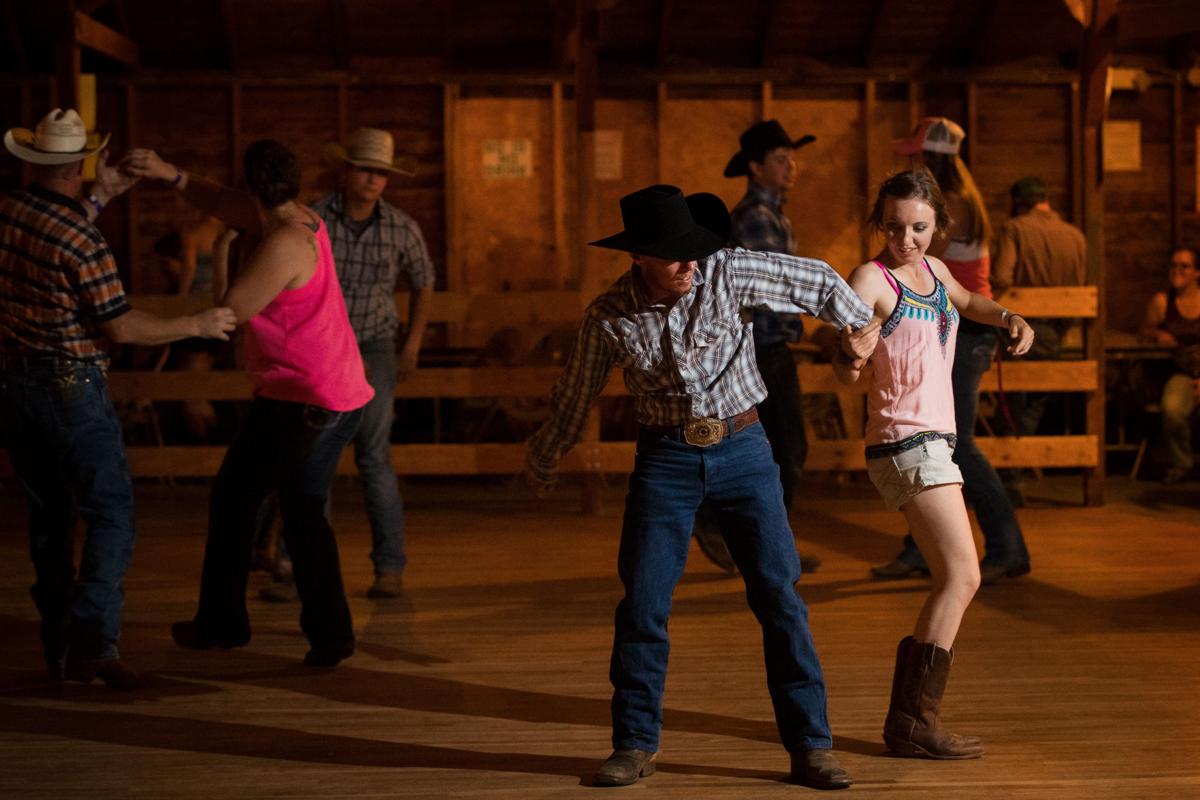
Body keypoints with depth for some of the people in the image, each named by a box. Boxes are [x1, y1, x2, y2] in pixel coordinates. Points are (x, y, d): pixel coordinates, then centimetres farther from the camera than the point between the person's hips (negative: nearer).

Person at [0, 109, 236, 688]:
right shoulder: (82, 240, -18)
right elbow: (122, 328, -15)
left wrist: (103, 195, 20)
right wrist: (198, 325, -5)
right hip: (71, 387, -7)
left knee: (48, 517, 14)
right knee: (110, 515, -2)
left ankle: (60, 647, 18)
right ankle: (93, 638, -16)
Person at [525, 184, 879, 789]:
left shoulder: (727, 272, -10)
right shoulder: (608, 318, -7)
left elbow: (818, 280, 5)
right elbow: (574, 398, 9)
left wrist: (858, 324, 19)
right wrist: (542, 463, 21)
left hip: (741, 449, 0)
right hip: (665, 460, 0)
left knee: (779, 594, -3)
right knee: (642, 604, -2)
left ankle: (810, 745, 4)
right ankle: (635, 744, 14)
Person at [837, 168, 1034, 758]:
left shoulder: (933, 270, 13)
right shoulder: (871, 279, -10)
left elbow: (967, 302, 36)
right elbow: (845, 371, -21)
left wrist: (1009, 318, 17)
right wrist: (850, 358, -43)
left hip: (933, 442, 9)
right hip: (906, 441, -9)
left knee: (953, 582, 11)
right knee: (961, 576, -16)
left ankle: (907, 717, 16)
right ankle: (914, 720, -14)